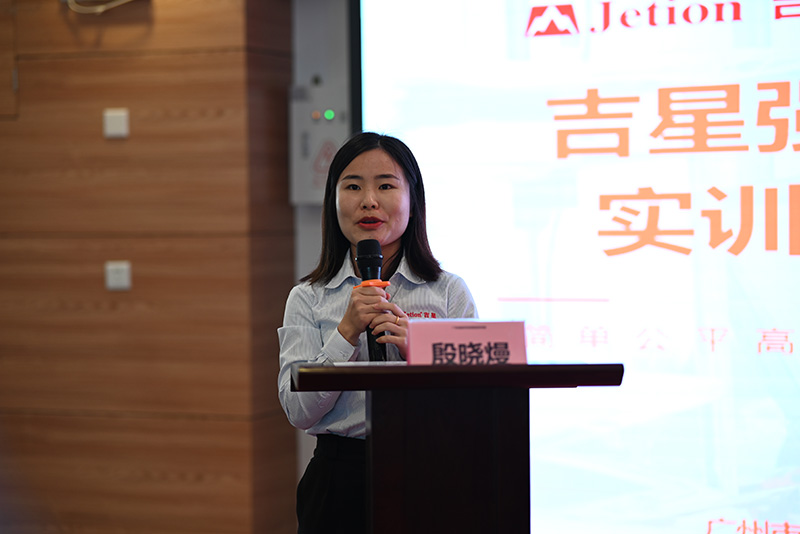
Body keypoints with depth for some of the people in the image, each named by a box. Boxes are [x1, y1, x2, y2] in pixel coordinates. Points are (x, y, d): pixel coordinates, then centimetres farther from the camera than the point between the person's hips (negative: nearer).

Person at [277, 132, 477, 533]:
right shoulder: (308, 300, 6)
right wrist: (348, 332, -12)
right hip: (338, 481, 0)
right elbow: (299, 412, -3)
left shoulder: (450, 293, 4)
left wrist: (414, 349, -15)